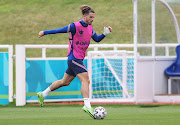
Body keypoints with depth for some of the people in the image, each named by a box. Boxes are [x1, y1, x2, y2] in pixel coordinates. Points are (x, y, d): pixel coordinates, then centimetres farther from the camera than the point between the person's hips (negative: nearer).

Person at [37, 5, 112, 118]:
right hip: (74, 58, -9)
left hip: (78, 59, 9)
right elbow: (59, 30, -7)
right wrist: (44, 32, -1)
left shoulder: (90, 28, 9)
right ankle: (87, 105, -26)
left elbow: (97, 39, 17)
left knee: (65, 82, 19)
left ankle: (43, 94, 32)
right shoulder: (75, 26, -15)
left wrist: (105, 33, -1)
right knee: (86, 80, -19)